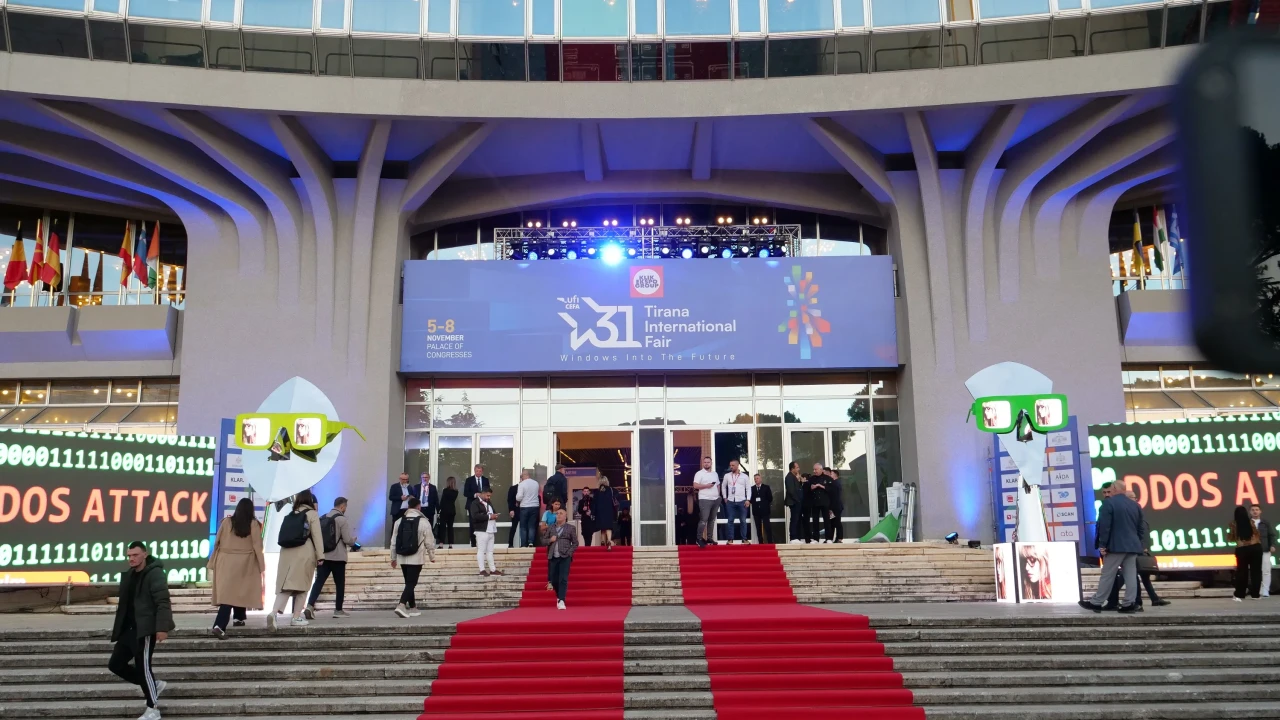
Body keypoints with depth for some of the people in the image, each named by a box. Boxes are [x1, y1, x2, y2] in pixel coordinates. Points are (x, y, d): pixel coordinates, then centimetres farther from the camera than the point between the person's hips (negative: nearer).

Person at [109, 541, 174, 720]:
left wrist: (162, 628, -26)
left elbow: (163, 603, -19)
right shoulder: (128, 575, 13)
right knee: (115, 664, 10)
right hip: (129, 628, 9)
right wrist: (119, 627, 18)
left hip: (146, 629, -9)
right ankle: (154, 685, 22)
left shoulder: (155, 574, -13)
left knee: (142, 667, -5)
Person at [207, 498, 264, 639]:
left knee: (227, 592, 6)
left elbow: (217, 542, 4)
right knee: (242, 591, 9)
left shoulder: (227, 522, 1)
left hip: (226, 562, 2)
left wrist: (214, 562, 11)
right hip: (245, 563, -2)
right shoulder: (253, 524, -5)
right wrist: (261, 564, 0)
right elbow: (257, 545, -6)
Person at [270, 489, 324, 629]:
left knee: (285, 585, 0)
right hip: (304, 553, -4)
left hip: (287, 553, 4)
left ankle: (273, 612, -20)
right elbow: (317, 536, -4)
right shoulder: (312, 514, 1)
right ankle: (296, 617, 3)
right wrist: (320, 555, -5)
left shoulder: (290, 514, 16)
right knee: (301, 584, 3)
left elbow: (285, 535, 13)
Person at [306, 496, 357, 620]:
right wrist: (354, 539, 10)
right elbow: (348, 539, -12)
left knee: (318, 582, -2)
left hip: (323, 556, 5)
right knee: (340, 584, 8)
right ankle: (338, 610, 13)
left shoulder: (322, 519, 12)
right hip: (338, 557, -5)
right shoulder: (342, 519, -8)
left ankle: (310, 606, -20)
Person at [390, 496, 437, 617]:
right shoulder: (423, 522, -8)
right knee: (411, 584, -5)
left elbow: (394, 541, 7)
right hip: (416, 559, -5)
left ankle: (412, 608, 23)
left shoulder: (399, 521, 5)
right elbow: (429, 542, -4)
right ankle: (401, 605, -22)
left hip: (402, 558, 5)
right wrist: (432, 556, 10)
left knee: (409, 583, 16)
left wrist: (393, 558, 17)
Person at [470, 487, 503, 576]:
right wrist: (489, 516, -19)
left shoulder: (489, 503, 21)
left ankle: (493, 569, 12)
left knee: (490, 551, 10)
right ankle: (482, 570, -5)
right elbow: (475, 516, -20)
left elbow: (493, 512, 31)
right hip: (481, 531, -8)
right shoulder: (475, 503, -6)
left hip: (490, 531, 8)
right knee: (481, 551, -6)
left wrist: (495, 515, 5)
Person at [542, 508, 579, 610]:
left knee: (563, 579, -11)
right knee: (553, 579, 8)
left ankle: (561, 601, -12)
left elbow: (575, 543, 4)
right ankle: (559, 597, 31)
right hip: (552, 557, 3)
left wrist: (569, 552, -10)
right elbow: (543, 539, 13)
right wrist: (550, 540, -8)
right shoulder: (551, 528, 12)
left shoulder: (570, 528, 4)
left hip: (565, 557, -3)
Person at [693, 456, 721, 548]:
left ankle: (709, 538, 17)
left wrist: (718, 496, 12)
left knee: (712, 520, 10)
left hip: (715, 499, 7)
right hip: (705, 500, -7)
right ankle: (699, 539, -7)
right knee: (703, 520, -11)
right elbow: (695, 486, -11)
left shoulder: (715, 474, 16)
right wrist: (706, 486, -19)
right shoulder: (699, 473, -4)